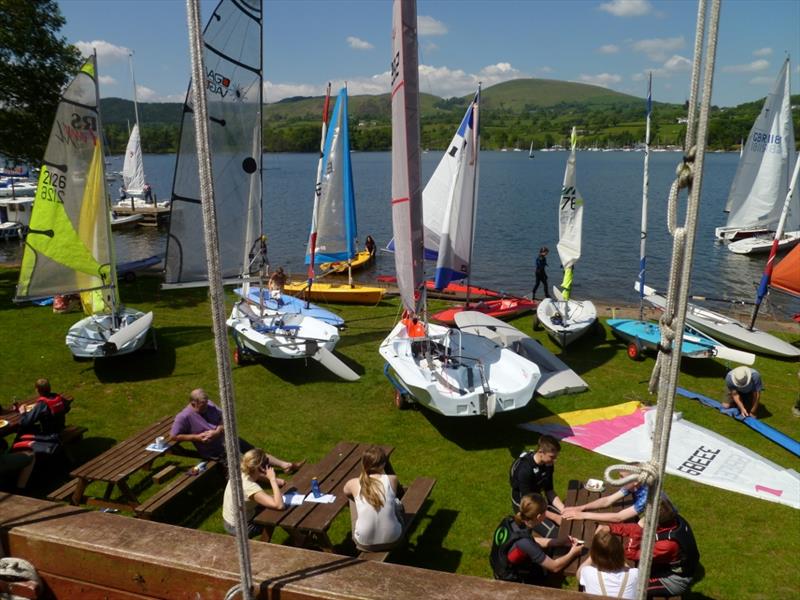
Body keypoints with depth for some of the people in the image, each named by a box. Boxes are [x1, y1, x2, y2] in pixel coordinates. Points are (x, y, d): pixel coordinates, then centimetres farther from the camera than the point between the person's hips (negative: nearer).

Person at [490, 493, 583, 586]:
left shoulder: (509, 521, -14)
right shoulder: (524, 543, -36)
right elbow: (555, 567, -23)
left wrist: (562, 542, 3)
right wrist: (572, 553, -6)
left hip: (503, 572, 7)